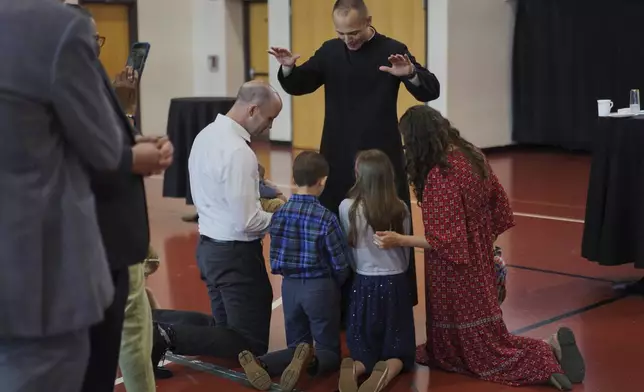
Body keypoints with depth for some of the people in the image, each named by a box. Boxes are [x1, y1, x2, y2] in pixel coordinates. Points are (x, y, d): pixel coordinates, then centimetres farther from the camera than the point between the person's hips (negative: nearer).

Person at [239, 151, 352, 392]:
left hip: (289, 286, 5)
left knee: (296, 346, 16)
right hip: (319, 287, -4)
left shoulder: (279, 214, -1)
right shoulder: (325, 218, -15)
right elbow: (341, 265, -8)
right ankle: (310, 360, -29)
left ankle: (260, 362, -14)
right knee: (330, 350, 7)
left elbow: (276, 259, 7)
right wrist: (335, 286, 12)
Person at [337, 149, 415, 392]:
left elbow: (348, 248, 4)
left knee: (365, 349, 11)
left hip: (365, 285, -1)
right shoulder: (400, 209, -5)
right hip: (396, 284, 1)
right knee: (398, 350, 11)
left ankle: (356, 368, -22)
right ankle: (387, 371, -22)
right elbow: (406, 254, 6)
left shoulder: (347, 208, -10)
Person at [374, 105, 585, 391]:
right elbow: (499, 206, 12)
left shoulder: (441, 175, -24)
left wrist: (399, 240, -22)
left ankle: (548, 357, -7)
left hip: (456, 273, -9)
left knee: (481, 350, 4)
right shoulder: (472, 155, 3)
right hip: (477, 263, 9)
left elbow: (445, 240, -23)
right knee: (482, 335, 17)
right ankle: (553, 348, 6)